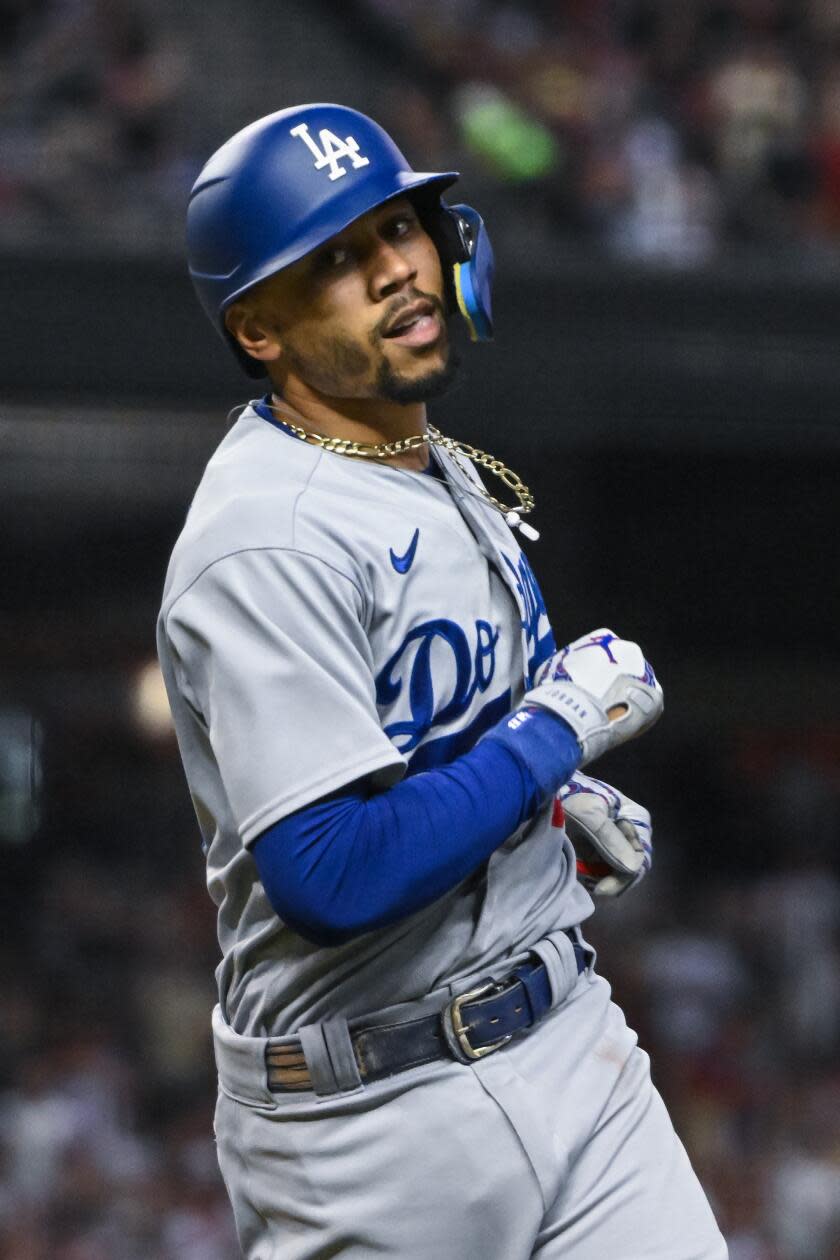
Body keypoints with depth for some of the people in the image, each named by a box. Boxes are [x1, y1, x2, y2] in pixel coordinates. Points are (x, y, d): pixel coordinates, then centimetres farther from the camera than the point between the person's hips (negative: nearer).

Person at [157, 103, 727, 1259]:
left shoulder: (449, 474, 11)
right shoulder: (268, 543, -20)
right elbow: (329, 875, -27)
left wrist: (562, 798, 7)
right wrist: (563, 724, -18)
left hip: (566, 1034, 8)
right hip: (377, 1110, -8)